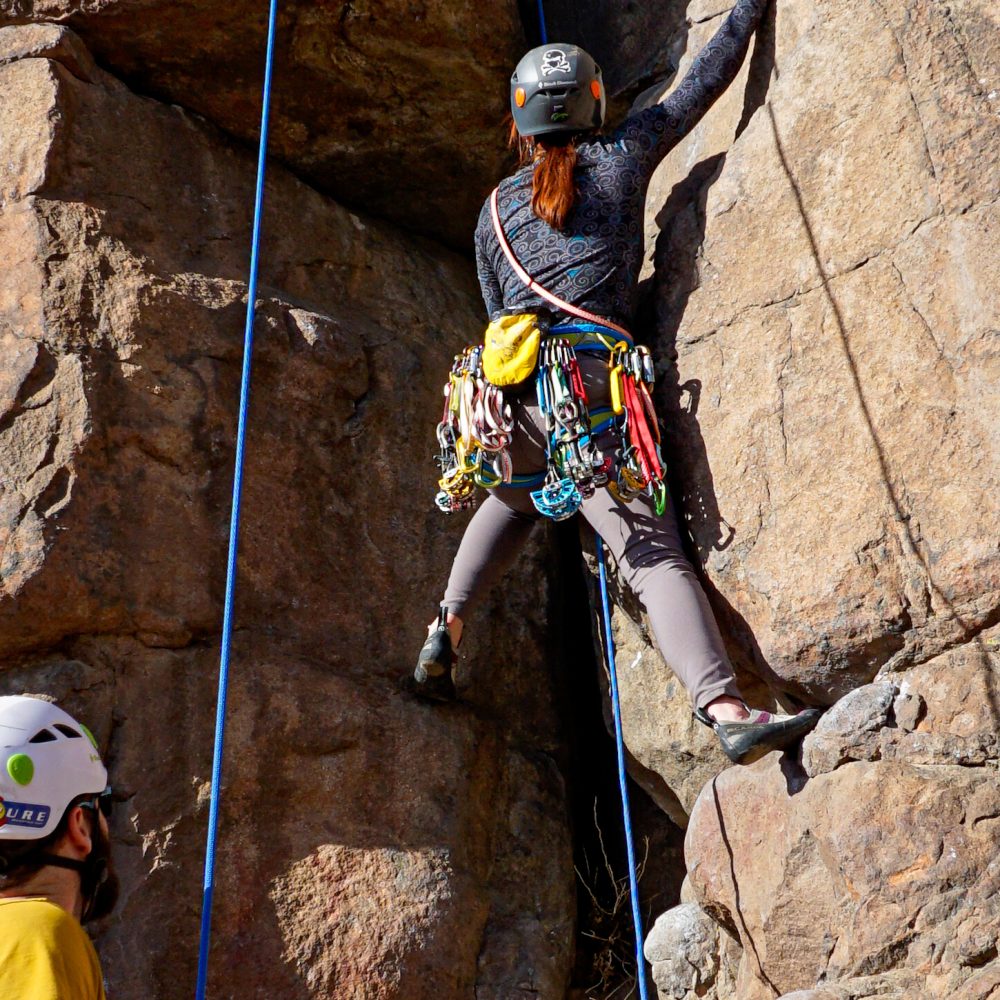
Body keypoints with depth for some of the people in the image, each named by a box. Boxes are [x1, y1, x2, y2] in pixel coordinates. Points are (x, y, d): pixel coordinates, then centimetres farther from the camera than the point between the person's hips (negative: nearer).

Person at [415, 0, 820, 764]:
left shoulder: (496, 208, 18)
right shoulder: (622, 157, 10)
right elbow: (705, 80, 19)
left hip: (511, 385, 4)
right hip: (592, 389, -4)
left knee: (514, 501, 34)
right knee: (653, 554, -13)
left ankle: (446, 630, 27)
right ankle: (726, 709, -27)